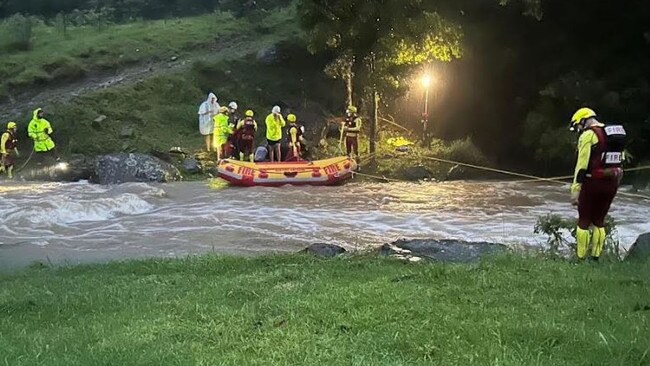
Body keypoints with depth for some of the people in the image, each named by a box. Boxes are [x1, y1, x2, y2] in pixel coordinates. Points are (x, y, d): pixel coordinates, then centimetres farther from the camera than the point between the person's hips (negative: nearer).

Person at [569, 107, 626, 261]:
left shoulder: (588, 135, -11)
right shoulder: (617, 134, 15)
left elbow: (582, 165, -17)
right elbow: (620, 162, 16)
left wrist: (575, 189, -17)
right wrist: (615, 183, 20)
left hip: (593, 183, -7)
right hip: (612, 183, 7)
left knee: (584, 220, 3)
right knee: (599, 221, 15)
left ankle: (580, 258, 5)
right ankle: (596, 257, 15)